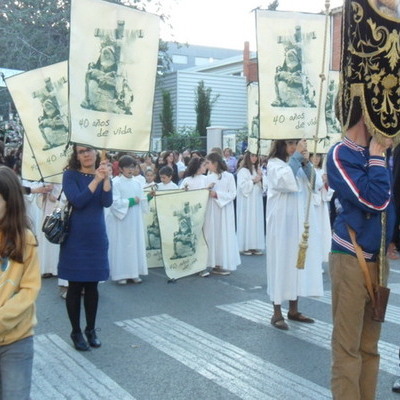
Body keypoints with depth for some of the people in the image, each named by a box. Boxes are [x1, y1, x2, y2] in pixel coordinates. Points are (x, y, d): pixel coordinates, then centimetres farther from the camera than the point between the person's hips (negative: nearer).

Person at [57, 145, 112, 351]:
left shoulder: (103, 174, 6)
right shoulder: (70, 174, -4)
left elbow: (107, 202, -9)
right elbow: (77, 201, -18)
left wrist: (106, 179, -22)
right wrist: (96, 180, -23)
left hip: (97, 237, 3)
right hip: (75, 237, -3)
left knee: (92, 285, 10)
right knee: (75, 286, 4)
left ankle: (91, 329, 24)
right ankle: (76, 332, 17)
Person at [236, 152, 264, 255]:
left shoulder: (257, 170, 14)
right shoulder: (243, 170, -7)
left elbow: (262, 186, 15)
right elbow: (242, 185, -15)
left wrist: (261, 178, -2)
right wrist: (253, 181, -14)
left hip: (256, 201, 6)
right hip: (246, 201, -6)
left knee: (256, 222, 5)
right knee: (247, 222, -5)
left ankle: (255, 246, 10)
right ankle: (245, 247, 1)